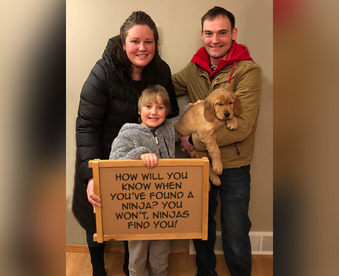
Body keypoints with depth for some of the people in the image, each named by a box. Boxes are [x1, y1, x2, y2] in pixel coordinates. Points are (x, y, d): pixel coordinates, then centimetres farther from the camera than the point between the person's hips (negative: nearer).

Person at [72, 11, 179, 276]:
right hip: (102, 158, -3)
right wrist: (91, 175, -33)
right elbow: (86, 125, -25)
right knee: (97, 216, 18)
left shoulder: (162, 71, -9)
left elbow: (171, 113, 4)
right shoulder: (104, 72, -23)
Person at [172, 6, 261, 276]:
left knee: (235, 240, 11)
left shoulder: (248, 70, -14)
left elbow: (241, 127, -21)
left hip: (233, 168, -4)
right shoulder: (194, 69, 1)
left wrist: (195, 141, -15)